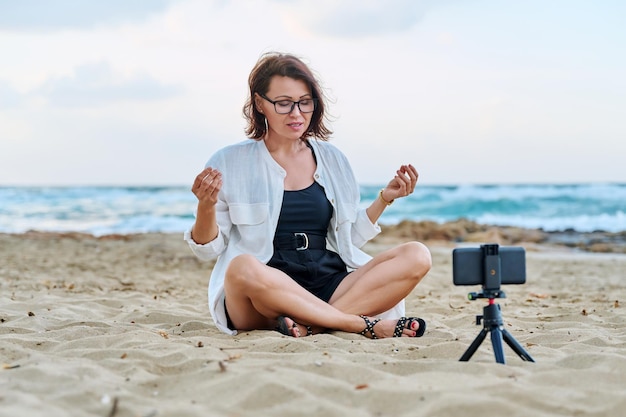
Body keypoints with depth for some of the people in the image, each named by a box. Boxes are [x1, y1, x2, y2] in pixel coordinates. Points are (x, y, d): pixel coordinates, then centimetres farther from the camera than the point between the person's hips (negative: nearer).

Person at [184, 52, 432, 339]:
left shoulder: (332, 159, 16)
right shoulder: (229, 163, 5)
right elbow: (208, 249, 4)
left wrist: (385, 198, 11)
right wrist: (205, 207, -15)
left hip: (331, 287, 4)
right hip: (266, 295, -4)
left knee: (416, 256, -17)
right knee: (244, 267, -39)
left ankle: (310, 326, -30)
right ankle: (365, 325, -29)